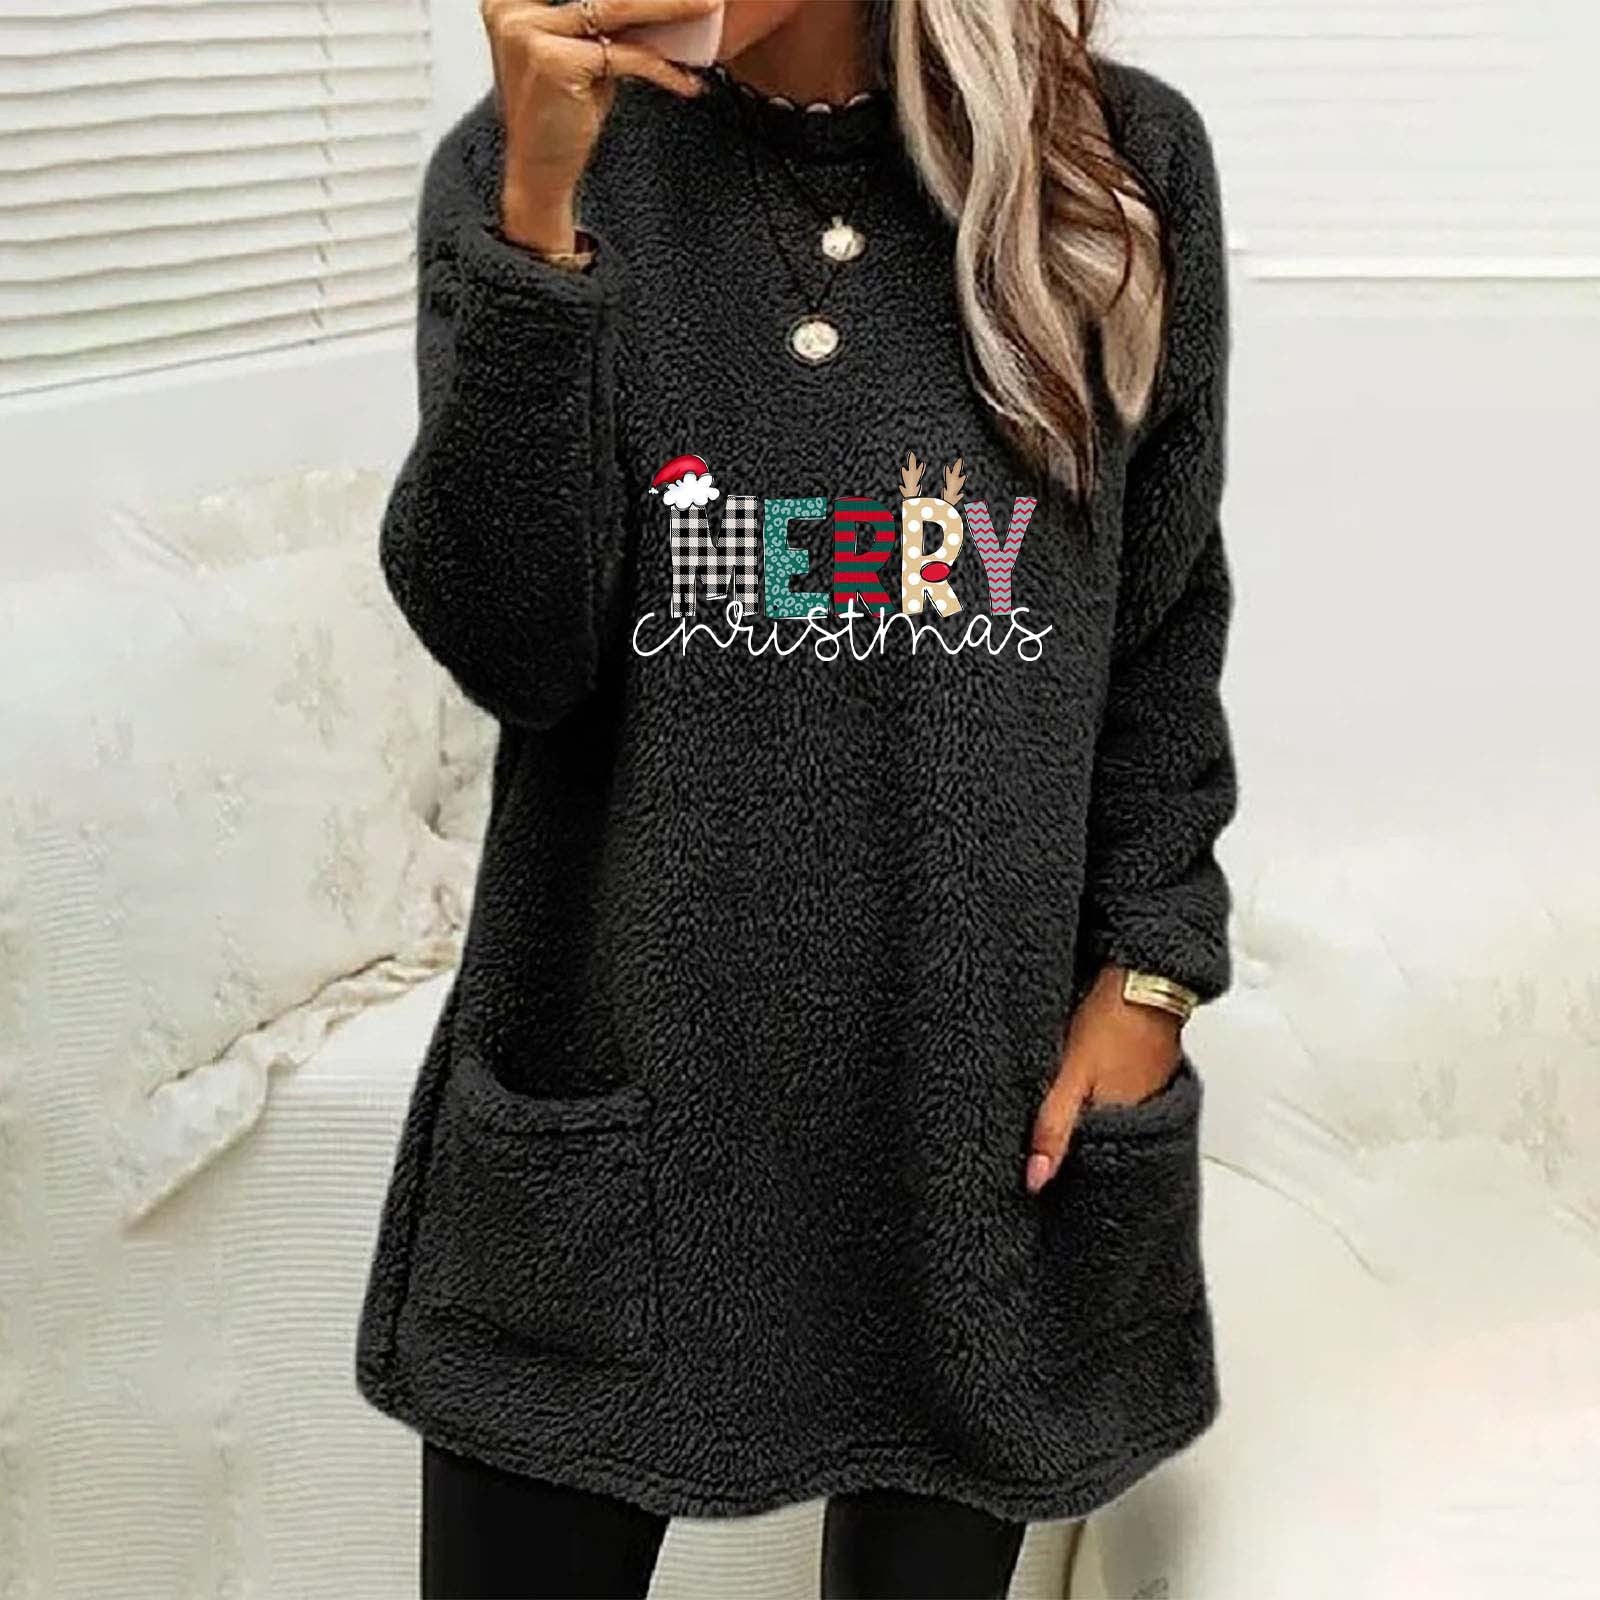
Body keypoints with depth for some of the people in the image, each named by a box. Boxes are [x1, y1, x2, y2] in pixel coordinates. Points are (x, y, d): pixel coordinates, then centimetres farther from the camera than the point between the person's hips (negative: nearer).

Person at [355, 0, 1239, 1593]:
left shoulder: (1125, 160, -2)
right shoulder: (520, 164, -3)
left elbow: (1166, 628, 6)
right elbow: (514, 650, -13)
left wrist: (1152, 970, 0)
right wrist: (540, 205, -20)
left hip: (985, 1091, 1)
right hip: (613, 1074, 0)